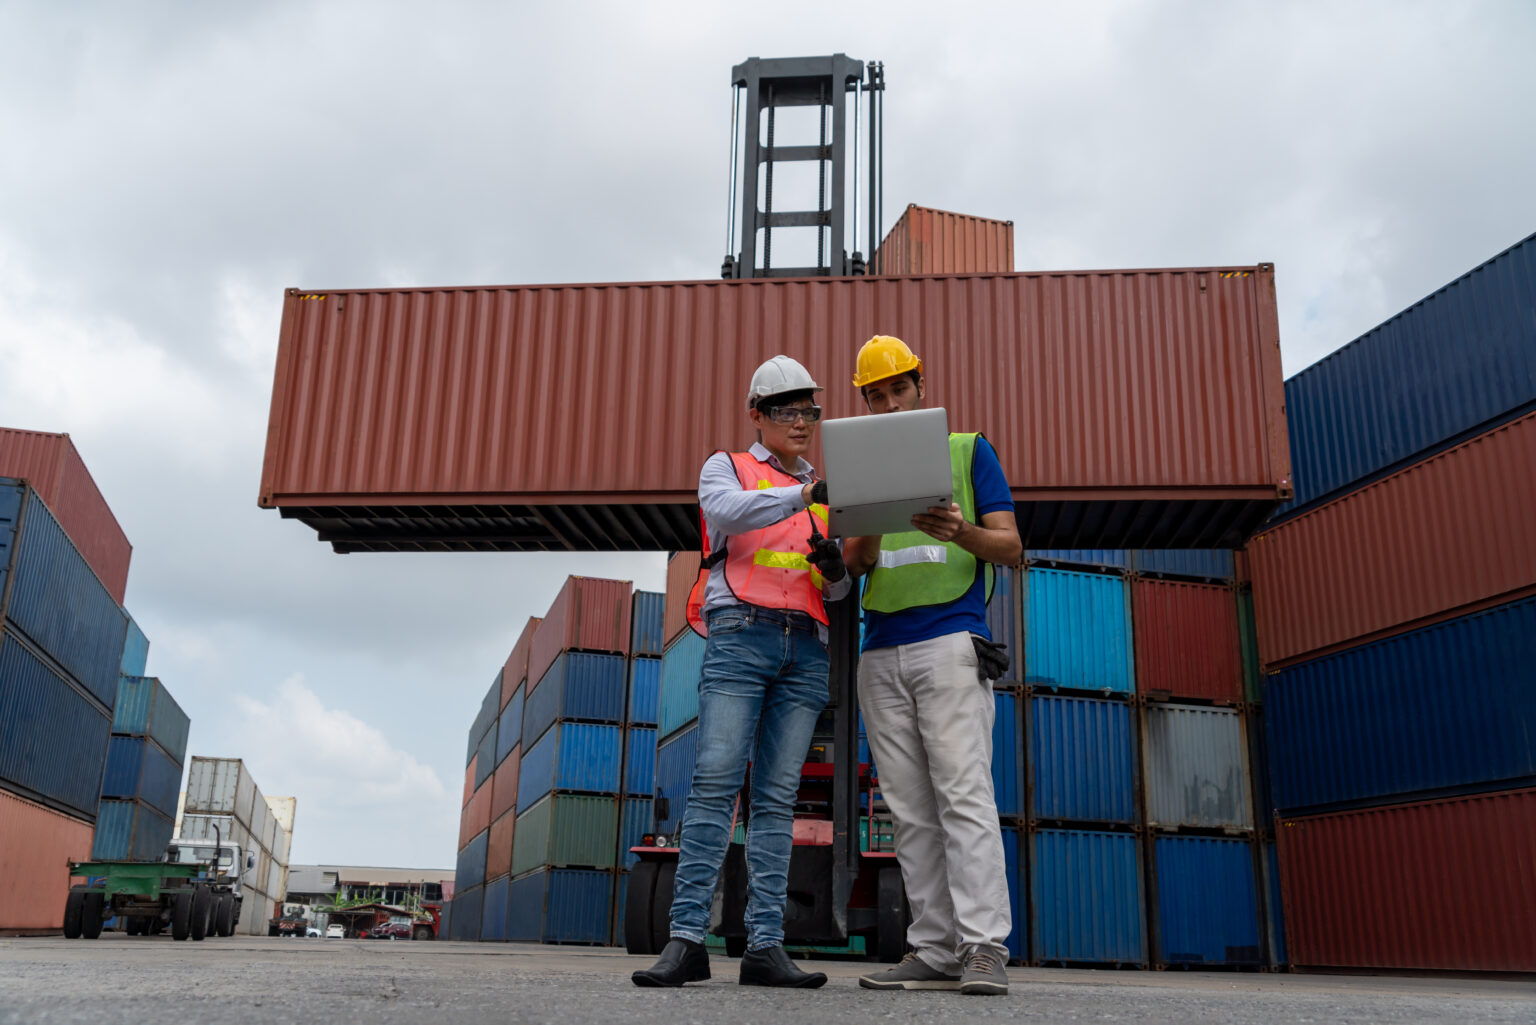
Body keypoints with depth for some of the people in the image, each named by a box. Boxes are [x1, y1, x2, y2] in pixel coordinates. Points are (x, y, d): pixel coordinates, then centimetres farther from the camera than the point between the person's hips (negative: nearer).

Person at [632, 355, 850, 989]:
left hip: (805, 649, 4)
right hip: (741, 633, -4)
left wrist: (836, 568, 0)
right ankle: (687, 939, -11)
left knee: (778, 796, -2)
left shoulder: (824, 492, 26)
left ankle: (765, 946, -3)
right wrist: (804, 494, -23)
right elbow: (727, 512, -10)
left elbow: (837, 592, 24)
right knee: (715, 782, -13)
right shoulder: (726, 468, 15)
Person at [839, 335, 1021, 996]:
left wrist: (960, 532, -19)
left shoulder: (968, 451, 9)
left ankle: (984, 946, -11)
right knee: (911, 811, 2)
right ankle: (935, 950, 5)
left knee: (963, 794, -12)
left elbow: (1010, 547, 3)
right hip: (881, 653, 5)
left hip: (950, 641, -4)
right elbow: (850, 565, 12)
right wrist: (868, 535, -12)